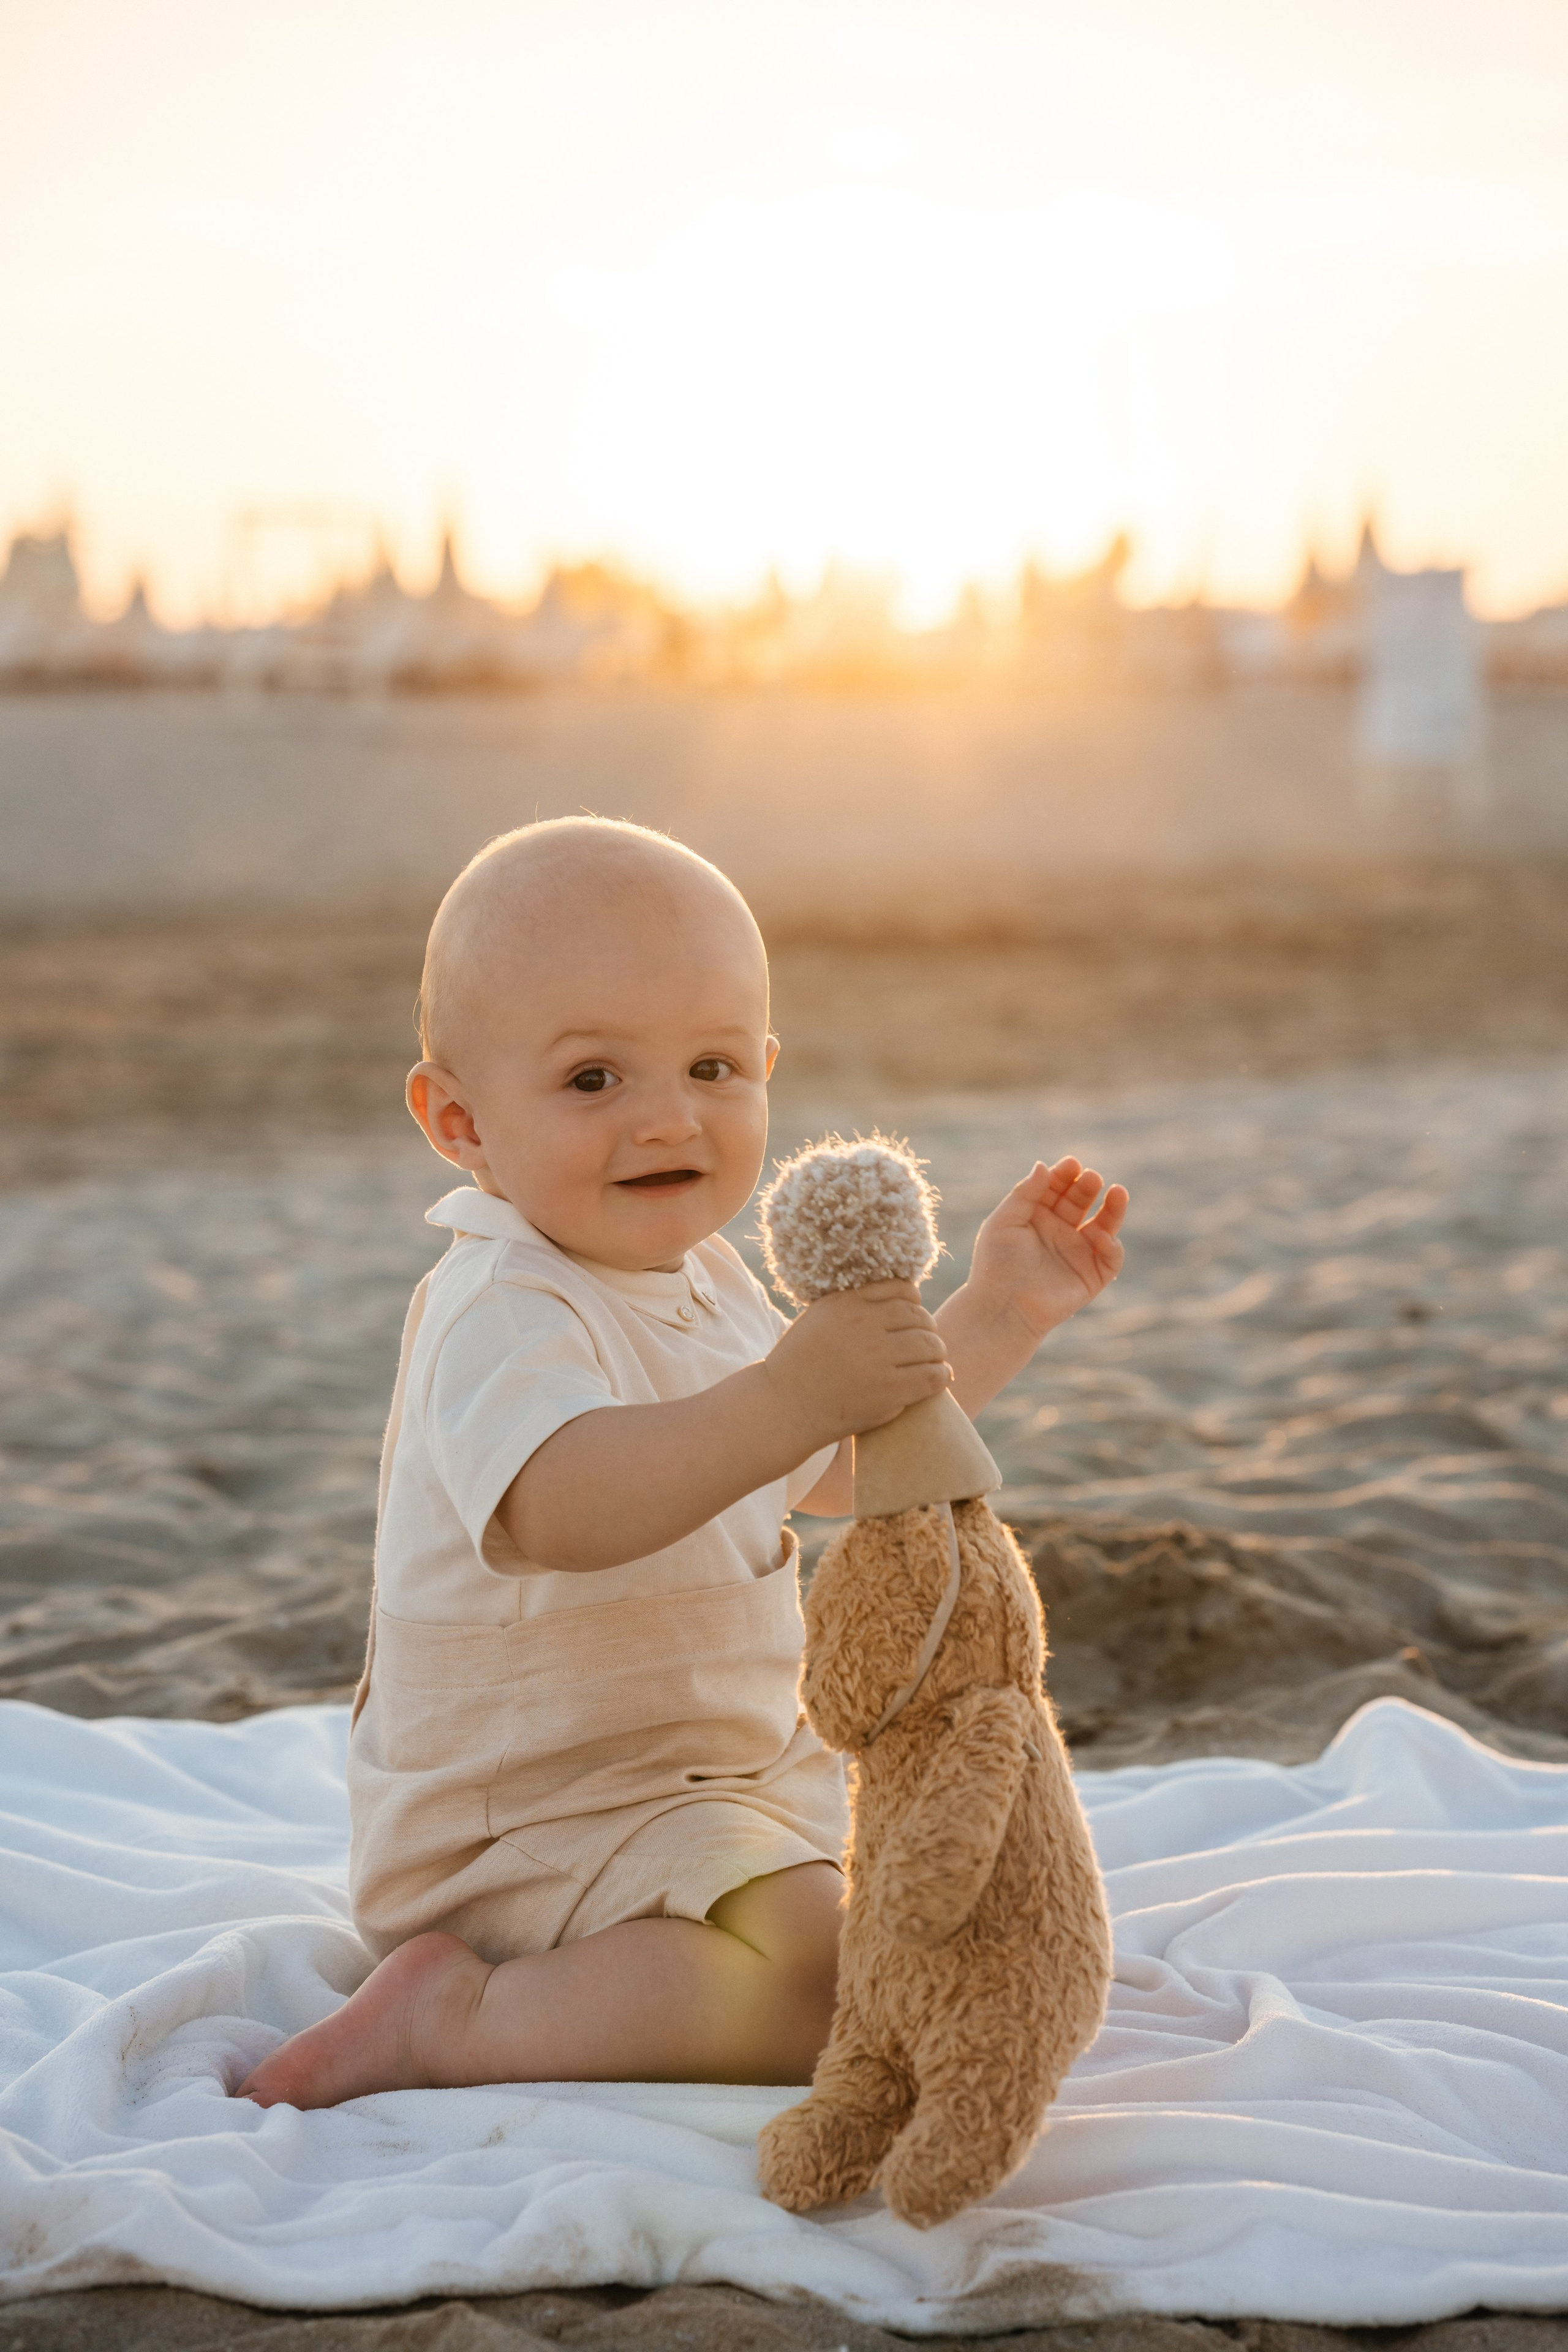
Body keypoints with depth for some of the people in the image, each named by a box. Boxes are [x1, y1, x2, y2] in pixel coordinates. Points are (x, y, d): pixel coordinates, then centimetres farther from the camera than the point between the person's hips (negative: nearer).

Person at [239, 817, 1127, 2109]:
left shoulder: (699, 1277, 7)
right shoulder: (505, 1315, -26)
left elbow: (835, 1469, 18)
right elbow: (559, 1507, -46)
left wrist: (994, 1316, 10)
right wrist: (780, 1401, -57)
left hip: (721, 1758, 10)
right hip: (532, 1829, -10)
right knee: (841, 1979, -27)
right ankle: (457, 2015, -15)